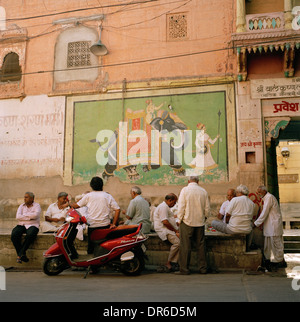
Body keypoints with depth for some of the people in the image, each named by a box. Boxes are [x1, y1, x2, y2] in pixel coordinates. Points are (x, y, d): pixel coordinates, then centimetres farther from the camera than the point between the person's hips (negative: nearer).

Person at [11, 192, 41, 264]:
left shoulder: (37, 206, 6)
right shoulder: (21, 206, 16)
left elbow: (35, 215, -15)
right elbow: (18, 217, -1)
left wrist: (24, 214, -4)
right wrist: (29, 217, -8)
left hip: (32, 225, -3)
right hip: (21, 225, 3)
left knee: (30, 235, -37)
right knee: (14, 235, -28)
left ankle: (20, 254, -23)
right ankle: (23, 255, -21)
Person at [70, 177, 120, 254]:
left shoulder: (88, 196, 3)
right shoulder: (108, 196, 5)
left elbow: (77, 205, 13)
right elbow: (117, 209, -2)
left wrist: (70, 205, 33)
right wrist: (114, 224, -1)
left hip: (92, 225, -1)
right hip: (105, 225, 1)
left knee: (91, 246, 10)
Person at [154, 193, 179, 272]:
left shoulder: (166, 207, 25)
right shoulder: (163, 207, -10)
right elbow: (165, 222, -19)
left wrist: (177, 229, 11)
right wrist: (175, 231, -12)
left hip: (171, 230, 10)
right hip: (163, 230, -10)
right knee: (177, 242, -27)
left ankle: (173, 263, -16)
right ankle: (168, 263, -14)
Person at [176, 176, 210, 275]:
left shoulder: (185, 190, -6)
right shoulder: (204, 191, 4)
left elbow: (181, 207, -9)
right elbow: (207, 209, 6)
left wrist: (179, 220, 0)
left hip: (187, 222, -4)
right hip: (200, 222, 4)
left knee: (185, 246, 0)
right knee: (200, 245, 11)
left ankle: (184, 269, 3)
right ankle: (202, 268, 17)